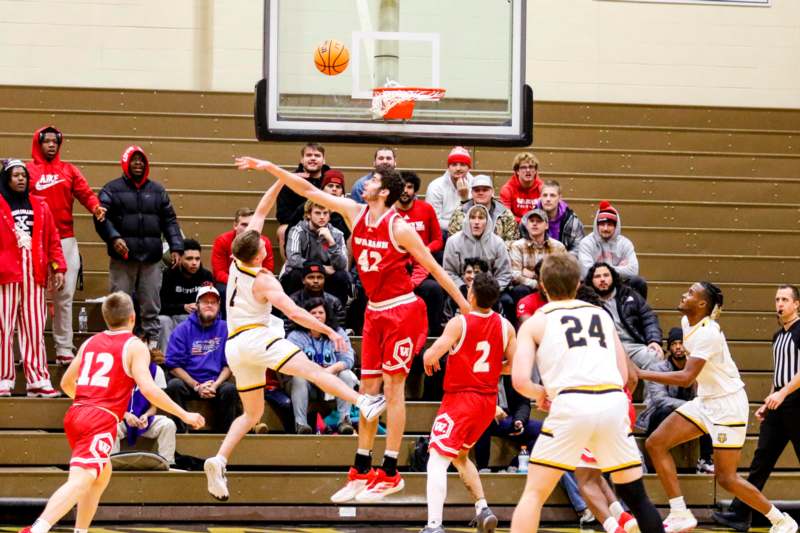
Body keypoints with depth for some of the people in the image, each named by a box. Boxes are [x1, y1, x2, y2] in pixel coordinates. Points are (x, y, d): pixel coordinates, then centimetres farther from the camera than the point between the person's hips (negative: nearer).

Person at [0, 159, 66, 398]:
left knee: (34, 329, 2)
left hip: (34, 274, 3)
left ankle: (38, 380, 1)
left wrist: (58, 267, 5)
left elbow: (53, 240, 15)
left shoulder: (40, 206, 15)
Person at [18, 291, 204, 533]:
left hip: (75, 414, 7)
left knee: (103, 472, 28)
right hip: (102, 420, -7)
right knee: (80, 481, -20)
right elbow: (148, 389, -11)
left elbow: (66, 383, 28)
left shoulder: (90, 343, 19)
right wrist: (185, 415, -5)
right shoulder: (135, 346, 1)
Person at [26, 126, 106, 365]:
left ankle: (64, 349, 8)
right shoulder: (28, 170, 3)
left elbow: (85, 193, 3)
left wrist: (95, 207, -17)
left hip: (66, 241, 3)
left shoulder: (69, 170, 13)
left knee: (64, 297, 5)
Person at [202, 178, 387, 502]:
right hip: (257, 338, -7)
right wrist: (329, 331, -19)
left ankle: (219, 460, -7)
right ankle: (364, 403, -36)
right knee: (312, 370, -18)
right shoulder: (264, 281, -11)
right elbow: (294, 313, -21)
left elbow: (261, 212, 13)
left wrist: (281, 181, 11)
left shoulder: (236, 262, 6)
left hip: (234, 346, 7)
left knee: (252, 413, 12)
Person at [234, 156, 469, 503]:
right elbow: (309, 191, 5)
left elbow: (434, 268, -9)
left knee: (392, 387, -6)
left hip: (402, 310, -7)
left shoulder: (399, 228, -14)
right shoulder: (355, 213, 3)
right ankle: (361, 471, 11)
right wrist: (269, 168, -1)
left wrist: (466, 307, -8)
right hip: (374, 311, 7)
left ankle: (390, 473, -3)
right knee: (368, 389, 7)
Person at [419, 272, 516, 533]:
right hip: (488, 401, 6)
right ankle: (483, 509, 14)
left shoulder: (459, 323, -13)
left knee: (437, 460, -10)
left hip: (461, 398, -6)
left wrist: (428, 358, 5)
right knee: (460, 455, 27)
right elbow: (515, 365, 5)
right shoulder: (505, 326, 2)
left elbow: (430, 357, -18)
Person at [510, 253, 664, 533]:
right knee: (636, 495, 15)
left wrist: (540, 394, 20)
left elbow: (520, 381, 1)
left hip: (571, 405, -3)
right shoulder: (601, 314, 23)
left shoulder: (535, 322, 13)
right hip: (613, 402, 3)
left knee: (534, 493, 7)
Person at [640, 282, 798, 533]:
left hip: (728, 404, -9)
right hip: (705, 401, 9)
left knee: (726, 478, -7)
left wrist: (640, 374, -32)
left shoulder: (708, 334, -25)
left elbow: (686, 378, -32)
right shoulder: (686, 323, 3)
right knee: (655, 444, -3)